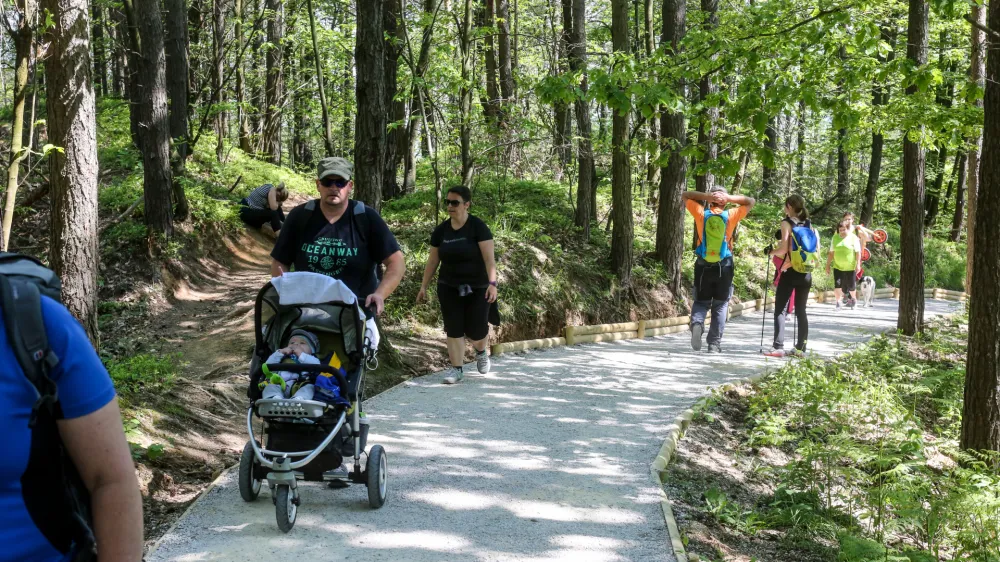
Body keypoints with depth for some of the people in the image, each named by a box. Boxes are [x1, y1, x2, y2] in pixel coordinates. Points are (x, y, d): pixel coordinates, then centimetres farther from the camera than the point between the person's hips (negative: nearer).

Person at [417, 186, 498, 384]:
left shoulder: (478, 227, -12)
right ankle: (456, 369, 9)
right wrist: (424, 286, 8)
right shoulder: (441, 230, 1)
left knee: (476, 331, 0)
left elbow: (489, 258, -18)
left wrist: (492, 283, -29)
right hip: (449, 288, 3)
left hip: (476, 288, -3)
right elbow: (433, 260, 8)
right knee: (454, 329, 0)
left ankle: (481, 352, 34)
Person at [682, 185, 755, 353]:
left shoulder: (701, 213, -3)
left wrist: (706, 196, -3)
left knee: (701, 301, 13)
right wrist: (729, 198, -4)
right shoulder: (731, 216, -4)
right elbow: (750, 202, 10)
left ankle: (696, 323, -19)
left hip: (703, 265, 1)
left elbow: (685, 196, 11)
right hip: (724, 266, 0)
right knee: (720, 305, 9)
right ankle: (715, 344, 6)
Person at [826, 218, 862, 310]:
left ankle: (853, 298, 39)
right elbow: (831, 253, 7)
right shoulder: (835, 238, 3)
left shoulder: (853, 237, -6)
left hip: (850, 267, -2)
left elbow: (858, 252, -6)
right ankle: (838, 303, 4)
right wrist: (828, 265, 7)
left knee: (851, 286, 10)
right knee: (837, 285, -10)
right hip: (837, 267, 2)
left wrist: (858, 264, -13)